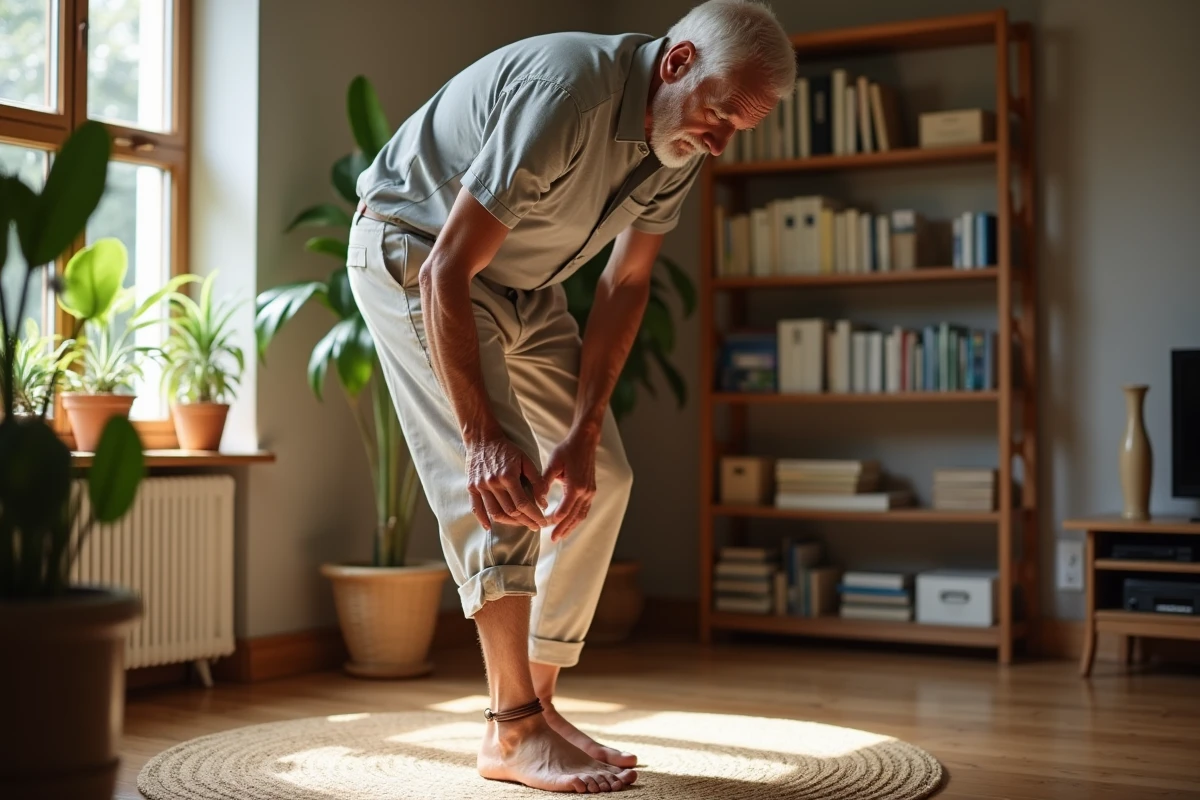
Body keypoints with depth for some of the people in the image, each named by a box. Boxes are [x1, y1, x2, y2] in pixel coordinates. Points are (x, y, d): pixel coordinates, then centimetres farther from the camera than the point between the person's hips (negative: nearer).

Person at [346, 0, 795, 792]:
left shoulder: (680, 143, -9)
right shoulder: (566, 95, -34)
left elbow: (625, 285, -3)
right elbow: (447, 270, -35)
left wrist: (583, 433, -11)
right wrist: (481, 436, -39)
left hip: (521, 281, 8)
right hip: (413, 249, -8)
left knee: (601, 478, 1)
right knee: (498, 478, -20)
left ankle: (537, 703, 7)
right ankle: (514, 732, -13)